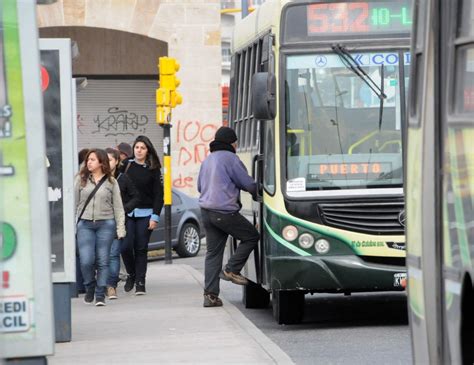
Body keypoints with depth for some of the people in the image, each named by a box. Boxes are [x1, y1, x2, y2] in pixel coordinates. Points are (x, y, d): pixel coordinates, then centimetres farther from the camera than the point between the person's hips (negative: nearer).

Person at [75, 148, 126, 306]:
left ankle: (100, 295, 6)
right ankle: (90, 289, 16)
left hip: (105, 224, 0)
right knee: (86, 261, -8)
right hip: (85, 224, 0)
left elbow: (118, 206, 7)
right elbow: (74, 203, 9)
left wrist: (120, 228, 1)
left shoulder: (111, 182, 7)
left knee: (102, 261, -2)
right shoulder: (81, 179, 7)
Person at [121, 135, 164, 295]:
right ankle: (131, 274, 15)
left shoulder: (153, 169, 4)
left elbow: (158, 194, 3)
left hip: (145, 213, 0)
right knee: (126, 246, -9)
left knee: (141, 248, 0)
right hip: (127, 212, 0)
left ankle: (140, 282, 6)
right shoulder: (126, 166, 5)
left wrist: (155, 216, -4)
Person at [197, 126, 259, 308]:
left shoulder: (207, 160, 19)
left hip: (206, 210, 8)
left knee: (213, 252, 7)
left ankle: (210, 294, 2)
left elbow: (200, 186, 28)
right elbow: (248, 184, -5)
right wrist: (257, 192, 14)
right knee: (251, 236, 7)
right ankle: (231, 270, 0)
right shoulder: (230, 158, -7)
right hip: (225, 211, -8)